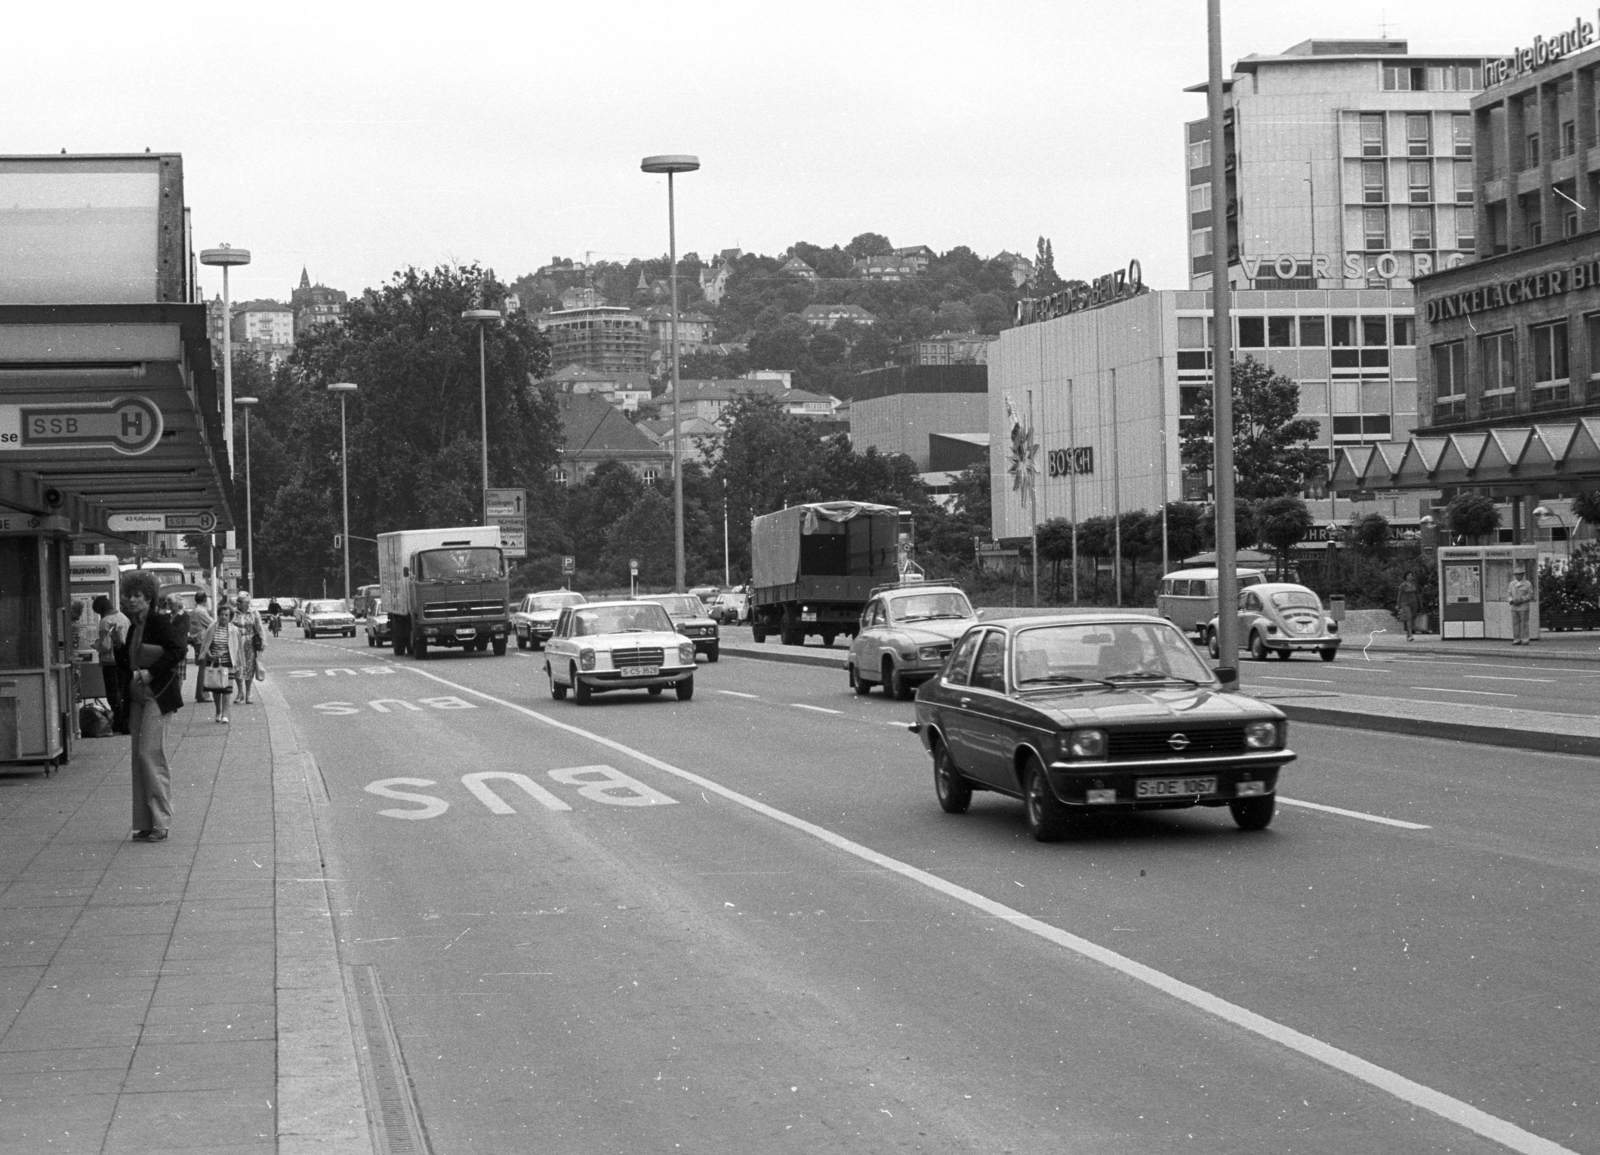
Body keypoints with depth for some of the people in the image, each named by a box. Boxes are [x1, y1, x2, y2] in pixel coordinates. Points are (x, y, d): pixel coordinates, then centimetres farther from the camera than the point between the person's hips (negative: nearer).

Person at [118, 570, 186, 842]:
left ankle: (160, 824, -9)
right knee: (139, 756, 6)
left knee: (151, 754, -13)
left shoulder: (159, 622, -9)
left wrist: (151, 674, -19)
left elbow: (178, 649, -20)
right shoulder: (133, 626, 15)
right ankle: (144, 824, 10)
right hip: (137, 697, 9)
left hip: (156, 696, -8)